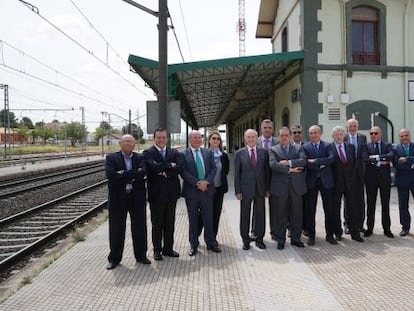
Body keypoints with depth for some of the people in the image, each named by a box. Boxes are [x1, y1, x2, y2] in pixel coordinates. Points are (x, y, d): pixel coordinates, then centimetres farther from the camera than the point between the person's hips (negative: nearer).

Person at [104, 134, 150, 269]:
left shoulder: (140, 158, 5)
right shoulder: (111, 158, 0)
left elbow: (143, 173, -15)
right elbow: (111, 175, -17)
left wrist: (124, 174, -18)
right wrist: (133, 176, -16)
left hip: (137, 198, 2)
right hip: (118, 198, -1)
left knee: (140, 228, 10)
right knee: (116, 230, 8)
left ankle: (141, 255, 27)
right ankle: (114, 258, 23)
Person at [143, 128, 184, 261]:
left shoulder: (174, 152, 8)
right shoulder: (148, 153, -3)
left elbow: (180, 166, -9)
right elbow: (153, 167, -22)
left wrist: (165, 172, -17)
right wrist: (170, 165, -13)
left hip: (171, 192, 4)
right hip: (156, 193, -3)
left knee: (170, 223, 12)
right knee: (157, 224, 8)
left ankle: (168, 248, 26)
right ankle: (157, 250, 21)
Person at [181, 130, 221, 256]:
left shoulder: (208, 152, 9)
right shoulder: (183, 154, -3)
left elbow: (214, 168, 3)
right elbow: (184, 172, -10)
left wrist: (206, 182, -12)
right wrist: (197, 183, -16)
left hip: (207, 189, 2)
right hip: (191, 191, -2)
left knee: (208, 218, 9)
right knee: (193, 220, 8)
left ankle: (211, 243, 22)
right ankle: (193, 245, 21)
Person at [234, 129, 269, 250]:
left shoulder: (263, 152, 5)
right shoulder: (239, 153, 0)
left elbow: (267, 171, 6)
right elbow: (237, 173, -2)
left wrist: (267, 188, 3)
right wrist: (238, 191, -6)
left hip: (260, 189, 2)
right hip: (245, 189, -1)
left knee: (260, 214, 8)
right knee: (245, 216, 8)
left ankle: (259, 239, 23)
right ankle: (245, 240, 21)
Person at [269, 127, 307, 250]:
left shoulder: (298, 148, 13)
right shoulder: (273, 150, 6)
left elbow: (303, 160, -5)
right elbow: (273, 164, -11)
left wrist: (288, 162, -14)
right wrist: (289, 170, -13)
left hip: (296, 185, 2)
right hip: (280, 186, -2)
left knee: (297, 214, 9)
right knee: (280, 214, 4)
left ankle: (296, 238, 23)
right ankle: (280, 240, 16)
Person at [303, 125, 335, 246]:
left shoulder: (327, 145, 6)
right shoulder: (305, 147, 2)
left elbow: (331, 159, -12)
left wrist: (315, 161, -17)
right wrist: (320, 165, -12)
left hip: (326, 180, 1)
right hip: (311, 181, -1)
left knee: (329, 209, 7)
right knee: (310, 210, 4)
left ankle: (330, 234, 22)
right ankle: (311, 236, 15)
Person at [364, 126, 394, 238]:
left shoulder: (387, 145, 7)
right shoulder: (366, 146, 3)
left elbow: (391, 155, -14)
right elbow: (365, 159, -13)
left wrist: (376, 157, -19)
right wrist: (381, 162, -15)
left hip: (384, 177, 1)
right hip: (371, 177, -1)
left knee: (385, 204, 7)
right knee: (370, 204, 5)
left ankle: (387, 229, 17)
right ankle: (369, 228, 15)